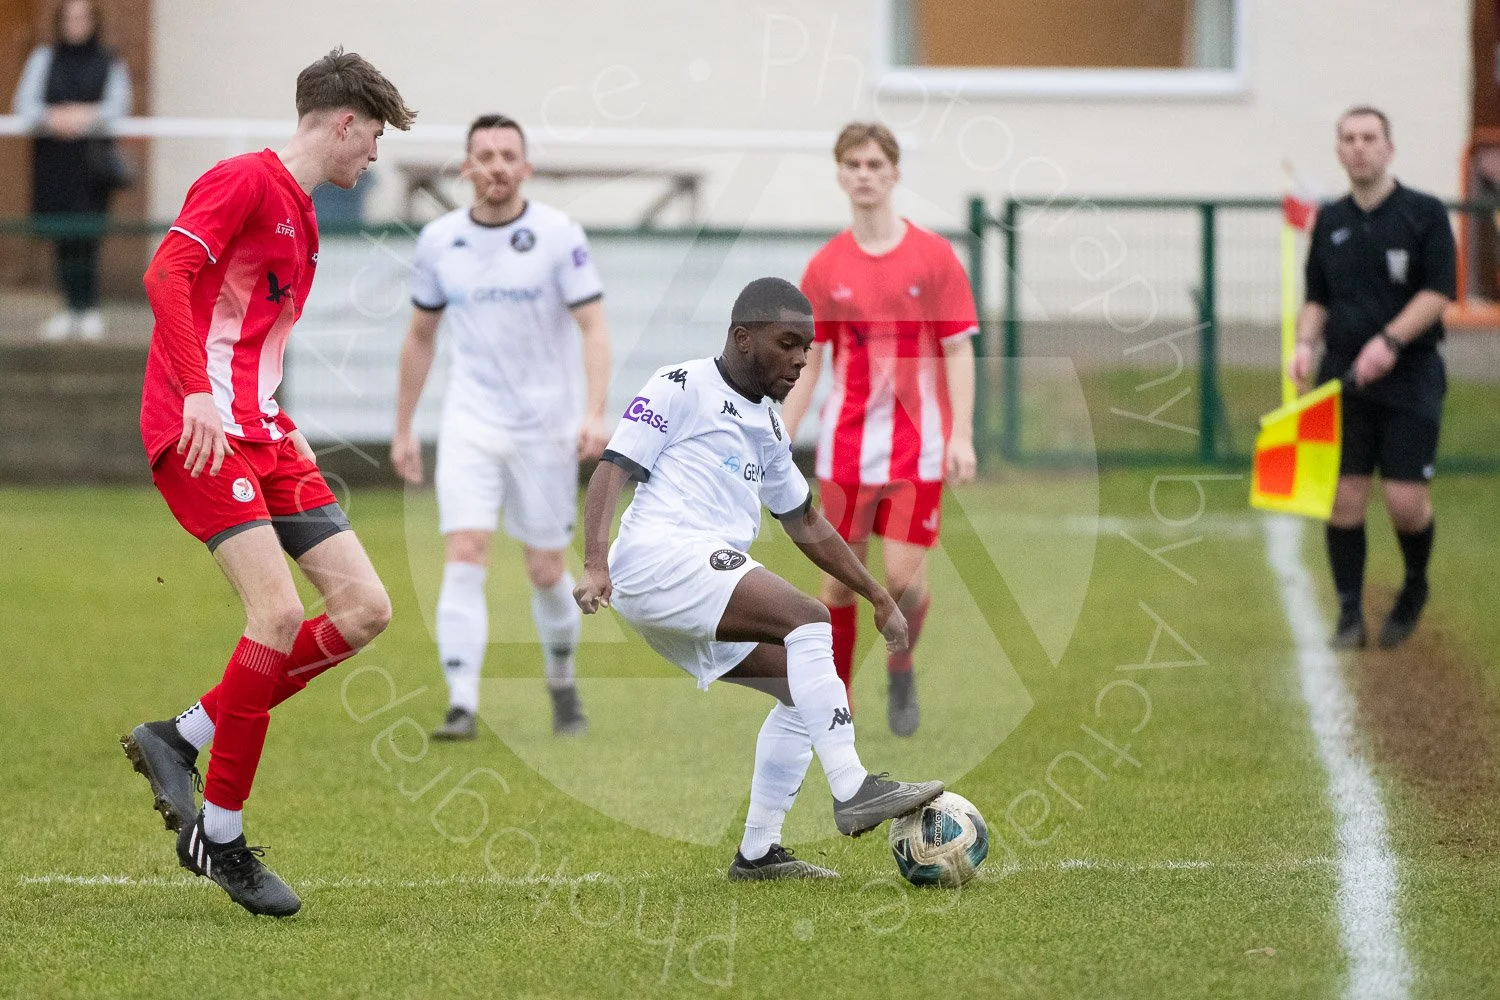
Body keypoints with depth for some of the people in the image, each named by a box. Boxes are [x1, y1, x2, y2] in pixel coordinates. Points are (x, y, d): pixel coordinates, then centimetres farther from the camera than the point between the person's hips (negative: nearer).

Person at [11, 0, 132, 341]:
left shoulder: (109, 63, 7)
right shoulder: (43, 59, 11)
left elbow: (118, 105, -4)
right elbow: (25, 102, 0)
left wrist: (87, 115, -22)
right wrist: (51, 118, -19)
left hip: (92, 159, -2)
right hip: (53, 158, 2)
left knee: (86, 234, -9)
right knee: (64, 236, 3)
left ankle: (89, 308, -4)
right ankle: (71, 307, 9)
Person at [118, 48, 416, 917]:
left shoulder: (301, 215, 22)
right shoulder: (245, 181, -7)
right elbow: (167, 274, -19)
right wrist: (198, 394, -29)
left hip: (263, 437, 10)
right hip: (201, 434, -9)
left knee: (366, 608, 0)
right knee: (279, 612, -20)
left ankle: (181, 738, 6)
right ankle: (220, 836, -10)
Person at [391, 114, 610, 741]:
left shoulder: (558, 235, -6)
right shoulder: (438, 241, 3)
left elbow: (593, 327, -8)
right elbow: (420, 337, 15)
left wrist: (594, 413, -22)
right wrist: (403, 429, 15)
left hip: (546, 427, -1)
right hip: (470, 425, 1)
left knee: (546, 571, 6)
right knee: (463, 558, -15)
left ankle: (562, 684, 32)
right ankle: (462, 706, -18)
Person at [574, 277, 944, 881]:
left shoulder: (767, 427, 26)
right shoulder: (683, 388, 2)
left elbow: (806, 525, 34)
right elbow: (613, 469, -7)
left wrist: (879, 599, 32)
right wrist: (596, 565, -21)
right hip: (660, 554, -9)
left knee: (806, 685, 5)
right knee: (808, 620, -24)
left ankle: (757, 852, 6)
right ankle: (853, 792, -31)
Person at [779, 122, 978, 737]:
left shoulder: (933, 257, -1)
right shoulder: (826, 267, 4)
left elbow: (958, 351, -2)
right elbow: (807, 362, 8)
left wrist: (961, 435, -11)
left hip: (917, 444, -2)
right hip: (846, 446, 2)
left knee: (904, 576, -10)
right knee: (840, 578, 1)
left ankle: (901, 670, 19)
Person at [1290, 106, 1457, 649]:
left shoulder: (1425, 213, -2)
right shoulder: (1330, 222, 10)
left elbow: (1439, 291, -8)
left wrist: (1390, 341, -20)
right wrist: (1306, 343, -3)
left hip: (1410, 376, -3)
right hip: (1342, 379, 3)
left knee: (1407, 501, -8)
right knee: (1343, 497, -3)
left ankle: (1415, 588, 20)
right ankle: (1349, 613, 7)